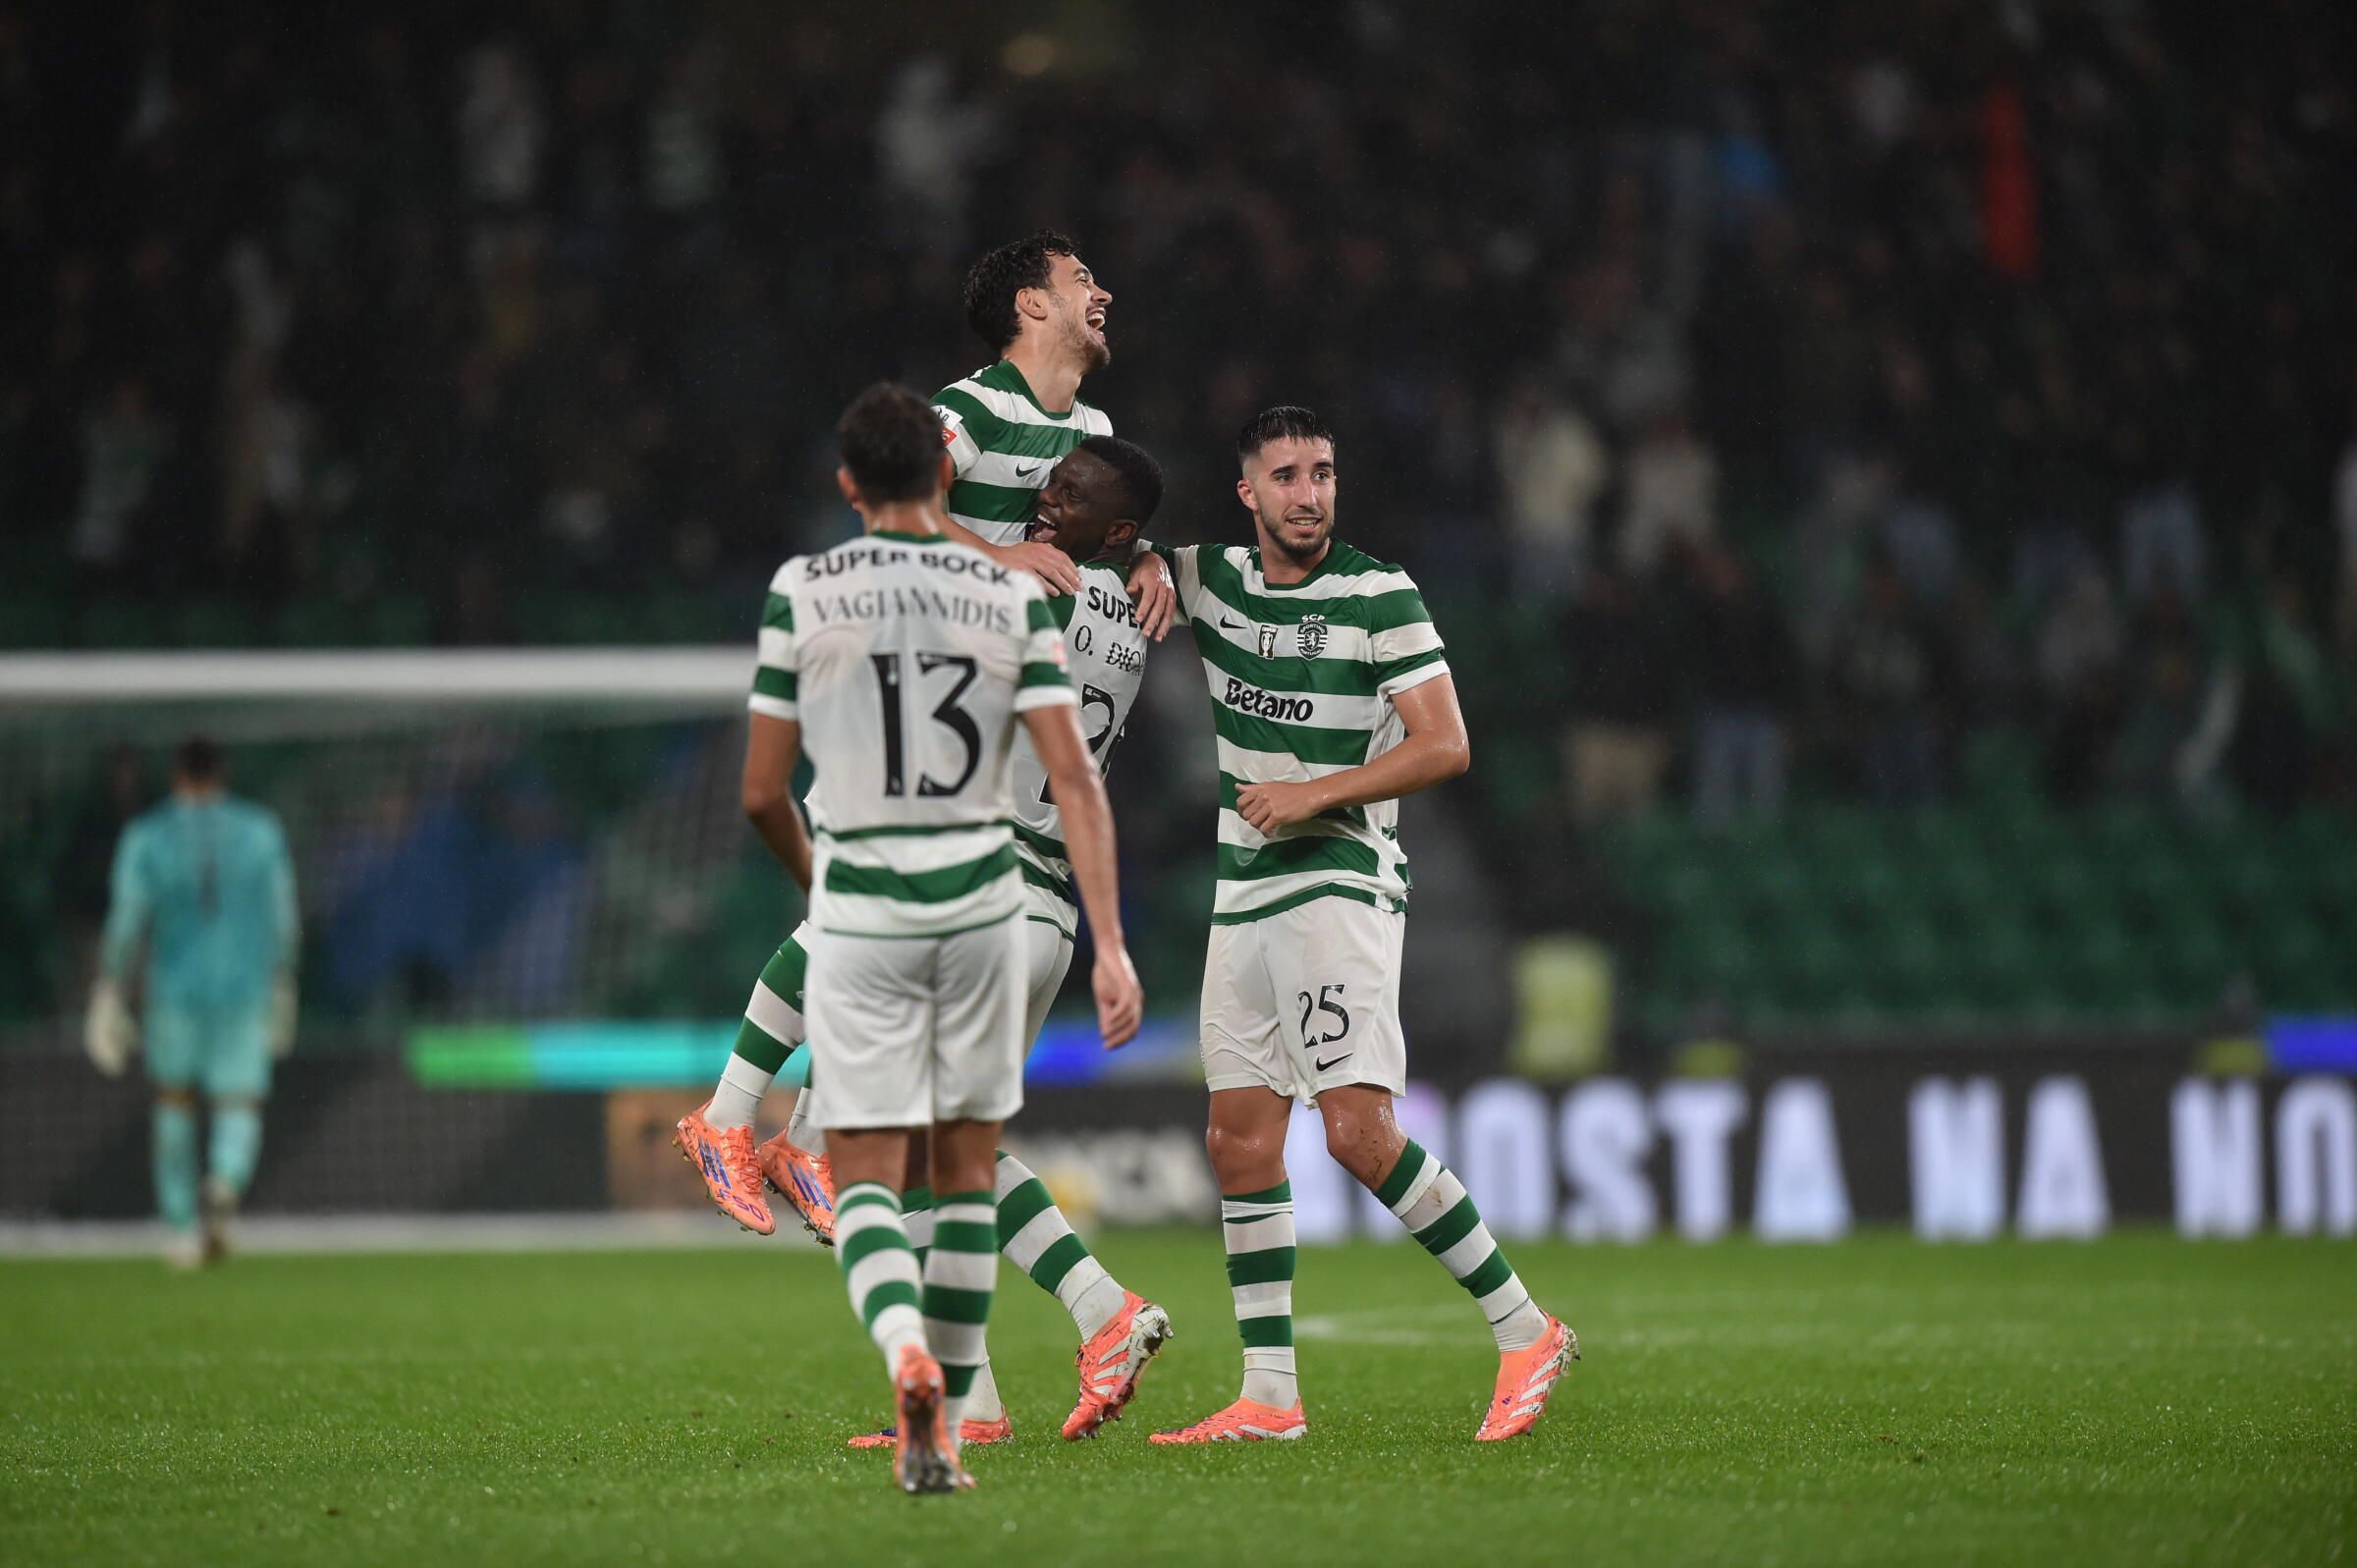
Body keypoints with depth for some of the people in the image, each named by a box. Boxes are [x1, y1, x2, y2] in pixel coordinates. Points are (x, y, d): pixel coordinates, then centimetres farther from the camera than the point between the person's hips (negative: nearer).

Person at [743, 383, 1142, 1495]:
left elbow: (764, 784, 3)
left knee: (865, 1180, 0)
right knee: (967, 1172, 14)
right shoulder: (1012, 597, 1)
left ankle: (907, 1355, -29)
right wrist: (1110, 944, -5)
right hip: (983, 904, 2)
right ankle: (942, 1428, 15)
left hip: (858, 909, -2)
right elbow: (1073, 779, -6)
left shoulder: (804, 591, -3)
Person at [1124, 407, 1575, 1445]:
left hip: (1343, 883, -7)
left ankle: (1522, 1330, -9)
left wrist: (1314, 795, -15)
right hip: (1243, 894, 7)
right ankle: (1268, 1397, 5)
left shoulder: (1380, 597, -7)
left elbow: (1445, 745, -11)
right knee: (1240, 1140, 2)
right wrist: (1149, 573, 3)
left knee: (1359, 1132, -18)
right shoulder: (1215, 579, 9)